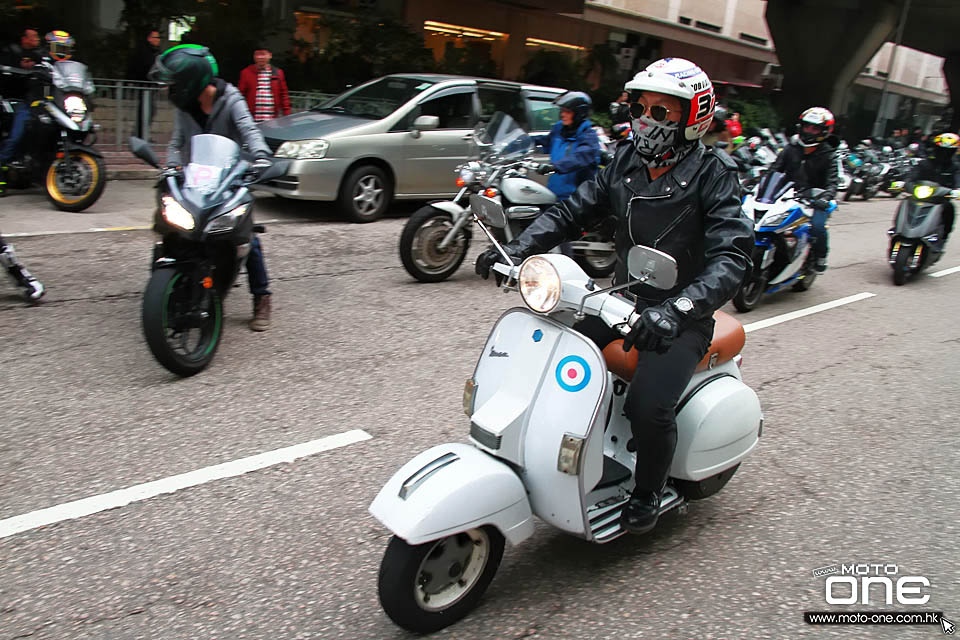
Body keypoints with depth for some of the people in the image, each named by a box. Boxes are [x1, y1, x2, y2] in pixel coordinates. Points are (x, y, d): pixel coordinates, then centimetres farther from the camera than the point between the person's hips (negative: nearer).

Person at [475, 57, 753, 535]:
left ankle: (647, 491, 7)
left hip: (681, 317, -6)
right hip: (623, 300, 6)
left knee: (648, 406, -25)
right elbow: (572, 211, 4)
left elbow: (731, 255, -24)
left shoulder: (712, 174, -12)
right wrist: (517, 249, -14)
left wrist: (678, 310, -42)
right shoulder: (626, 162, 5)